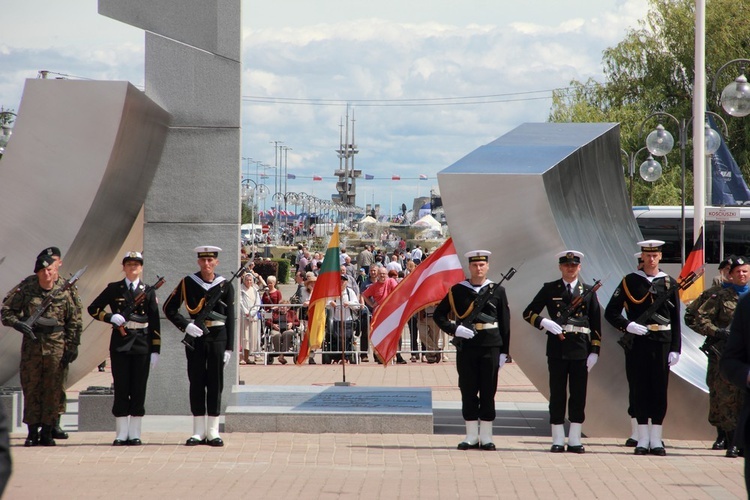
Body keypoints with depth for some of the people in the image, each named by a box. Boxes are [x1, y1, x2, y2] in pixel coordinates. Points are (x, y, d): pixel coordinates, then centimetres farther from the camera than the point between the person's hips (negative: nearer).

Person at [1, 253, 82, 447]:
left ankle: (47, 431, 8)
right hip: (31, 345, 0)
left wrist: (72, 347, 1)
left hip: (56, 346, 0)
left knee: (52, 390, 1)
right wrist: (17, 323, -13)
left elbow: (74, 321, 6)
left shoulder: (65, 293, 2)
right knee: (31, 388, 3)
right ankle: (32, 432, 10)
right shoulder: (26, 290, 1)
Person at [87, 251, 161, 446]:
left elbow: (154, 323, 5)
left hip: (141, 344, 0)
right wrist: (111, 317, -10)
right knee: (121, 390, 0)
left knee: (138, 391, 1)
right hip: (120, 345, 0)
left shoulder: (148, 292, 6)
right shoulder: (114, 289, 6)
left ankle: (134, 434, 7)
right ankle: (121, 434, 4)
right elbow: (93, 309, 8)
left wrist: (155, 351, -1)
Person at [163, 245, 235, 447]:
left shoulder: (225, 286, 2)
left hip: (218, 337, 0)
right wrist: (185, 325, -12)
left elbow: (230, 319, 2)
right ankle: (198, 432, 8)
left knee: (215, 383, 1)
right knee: (196, 383, 3)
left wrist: (229, 347, -3)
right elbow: (169, 309, 3)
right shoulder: (188, 283, 2)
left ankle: (213, 432, 6)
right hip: (195, 337, 0)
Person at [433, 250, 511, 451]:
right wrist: (454, 329, -11)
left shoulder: (497, 291, 4)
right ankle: (471, 436, 12)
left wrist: (503, 352, 2)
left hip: (491, 346, -1)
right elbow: (439, 315, 6)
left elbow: (505, 323, 5)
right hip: (466, 346, 1)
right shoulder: (458, 290, 4)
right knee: (468, 391, 4)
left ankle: (486, 436, 9)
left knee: (488, 391, 2)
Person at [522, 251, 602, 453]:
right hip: (557, 347, -1)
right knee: (557, 394, 2)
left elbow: (596, 324, 7)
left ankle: (575, 440, 9)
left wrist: (594, 352, 0)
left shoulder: (588, 291, 8)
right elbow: (528, 313, 6)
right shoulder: (550, 289, 6)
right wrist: (544, 322, -14)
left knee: (579, 395, 3)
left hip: (580, 347, 1)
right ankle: (558, 440, 7)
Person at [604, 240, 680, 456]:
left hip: (662, 343, 1)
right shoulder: (630, 282, 4)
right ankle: (643, 439, 8)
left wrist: (675, 348, 0)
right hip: (637, 342, -1)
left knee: (659, 390, 2)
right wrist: (627, 325, -14)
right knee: (639, 390, 1)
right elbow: (611, 312, 3)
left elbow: (676, 320, 7)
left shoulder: (670, 284, 8)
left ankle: (656, 440, 7)